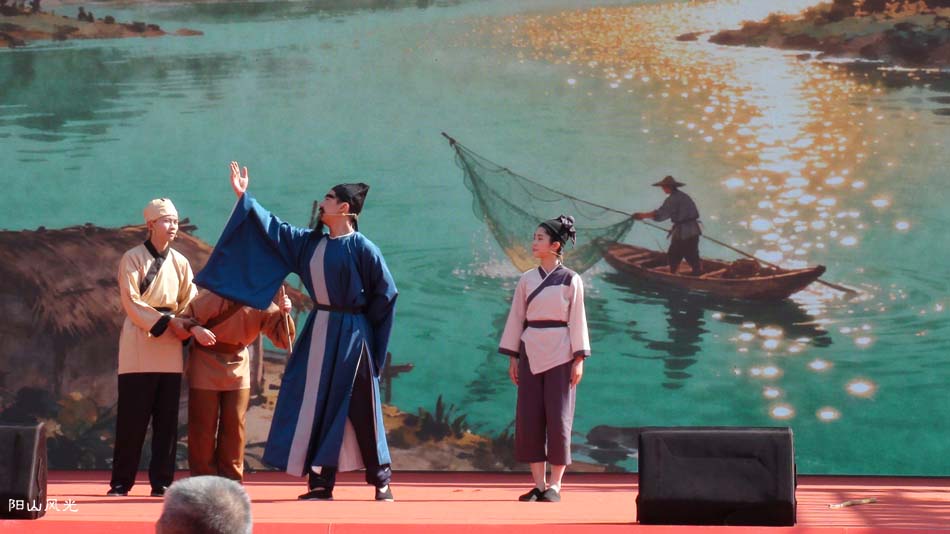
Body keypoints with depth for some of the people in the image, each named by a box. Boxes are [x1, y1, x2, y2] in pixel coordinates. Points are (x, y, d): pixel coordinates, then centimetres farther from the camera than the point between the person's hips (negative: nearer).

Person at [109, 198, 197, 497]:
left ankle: (162, 481, 9)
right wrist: (166, 321, -16)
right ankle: (121, 482, 4)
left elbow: (190, 301, 10)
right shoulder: (133, 258, -1)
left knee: (167, 418, 3)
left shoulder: (180, 262, 12)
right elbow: (131, 302, -8)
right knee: (132, 416, -4)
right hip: (140, 346, -4)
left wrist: (188, 325, -11)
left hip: (171, 349, 4)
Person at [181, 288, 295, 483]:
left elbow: (283, 339, -4)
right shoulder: (213, 297, -19)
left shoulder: (261, 305, -5)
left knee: (235, 426, 5)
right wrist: (195, 329, -41)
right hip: (206, 369, -4)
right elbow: (185, 320, -19)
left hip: (238, 369, 4)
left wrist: (284, 314, -22)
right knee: (203, 426, -1)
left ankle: (231, 481, 13)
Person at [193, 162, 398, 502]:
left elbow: (386, 291, -7)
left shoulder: (361, 247, -9)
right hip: (319, 332, 6)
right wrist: (244, 197, 15)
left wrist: (361, 321, 0)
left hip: (349, 336, -6)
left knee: (359, 409, -3)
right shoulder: (311, 242, 9)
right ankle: (322, 483, 7)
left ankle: (381, 480, 7)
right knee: (317, 405, 3)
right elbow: (274, 229, 16)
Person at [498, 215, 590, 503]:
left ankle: (555, 485, 4)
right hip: (531, 353, 4)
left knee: (558, 417, -3)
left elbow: (577, 320, -2)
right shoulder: (527, 279, 8)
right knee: (529, 418, 1)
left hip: (560, 353, -4)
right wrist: (512, 357, 7)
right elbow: (516, 318, 10)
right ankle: (538, 484, 7)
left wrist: (579, 359, -7)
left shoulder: (571, 280, -1)